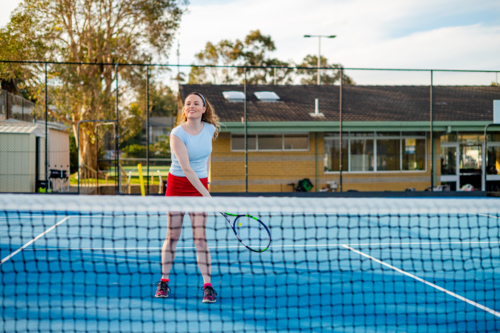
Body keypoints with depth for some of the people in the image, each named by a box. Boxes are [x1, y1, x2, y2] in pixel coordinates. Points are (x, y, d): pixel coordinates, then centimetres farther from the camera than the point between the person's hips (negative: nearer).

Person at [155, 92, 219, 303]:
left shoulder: (210, 129, -2)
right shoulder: (177, 134, -16)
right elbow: (186, 169, -23)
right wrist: (206, 195, -28)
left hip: (200, 186, 2)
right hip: (178, 185, -2)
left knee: (200, 237, -5)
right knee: (172, 236, 5)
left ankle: (208, 286, -4)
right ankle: (164, 282, 19)